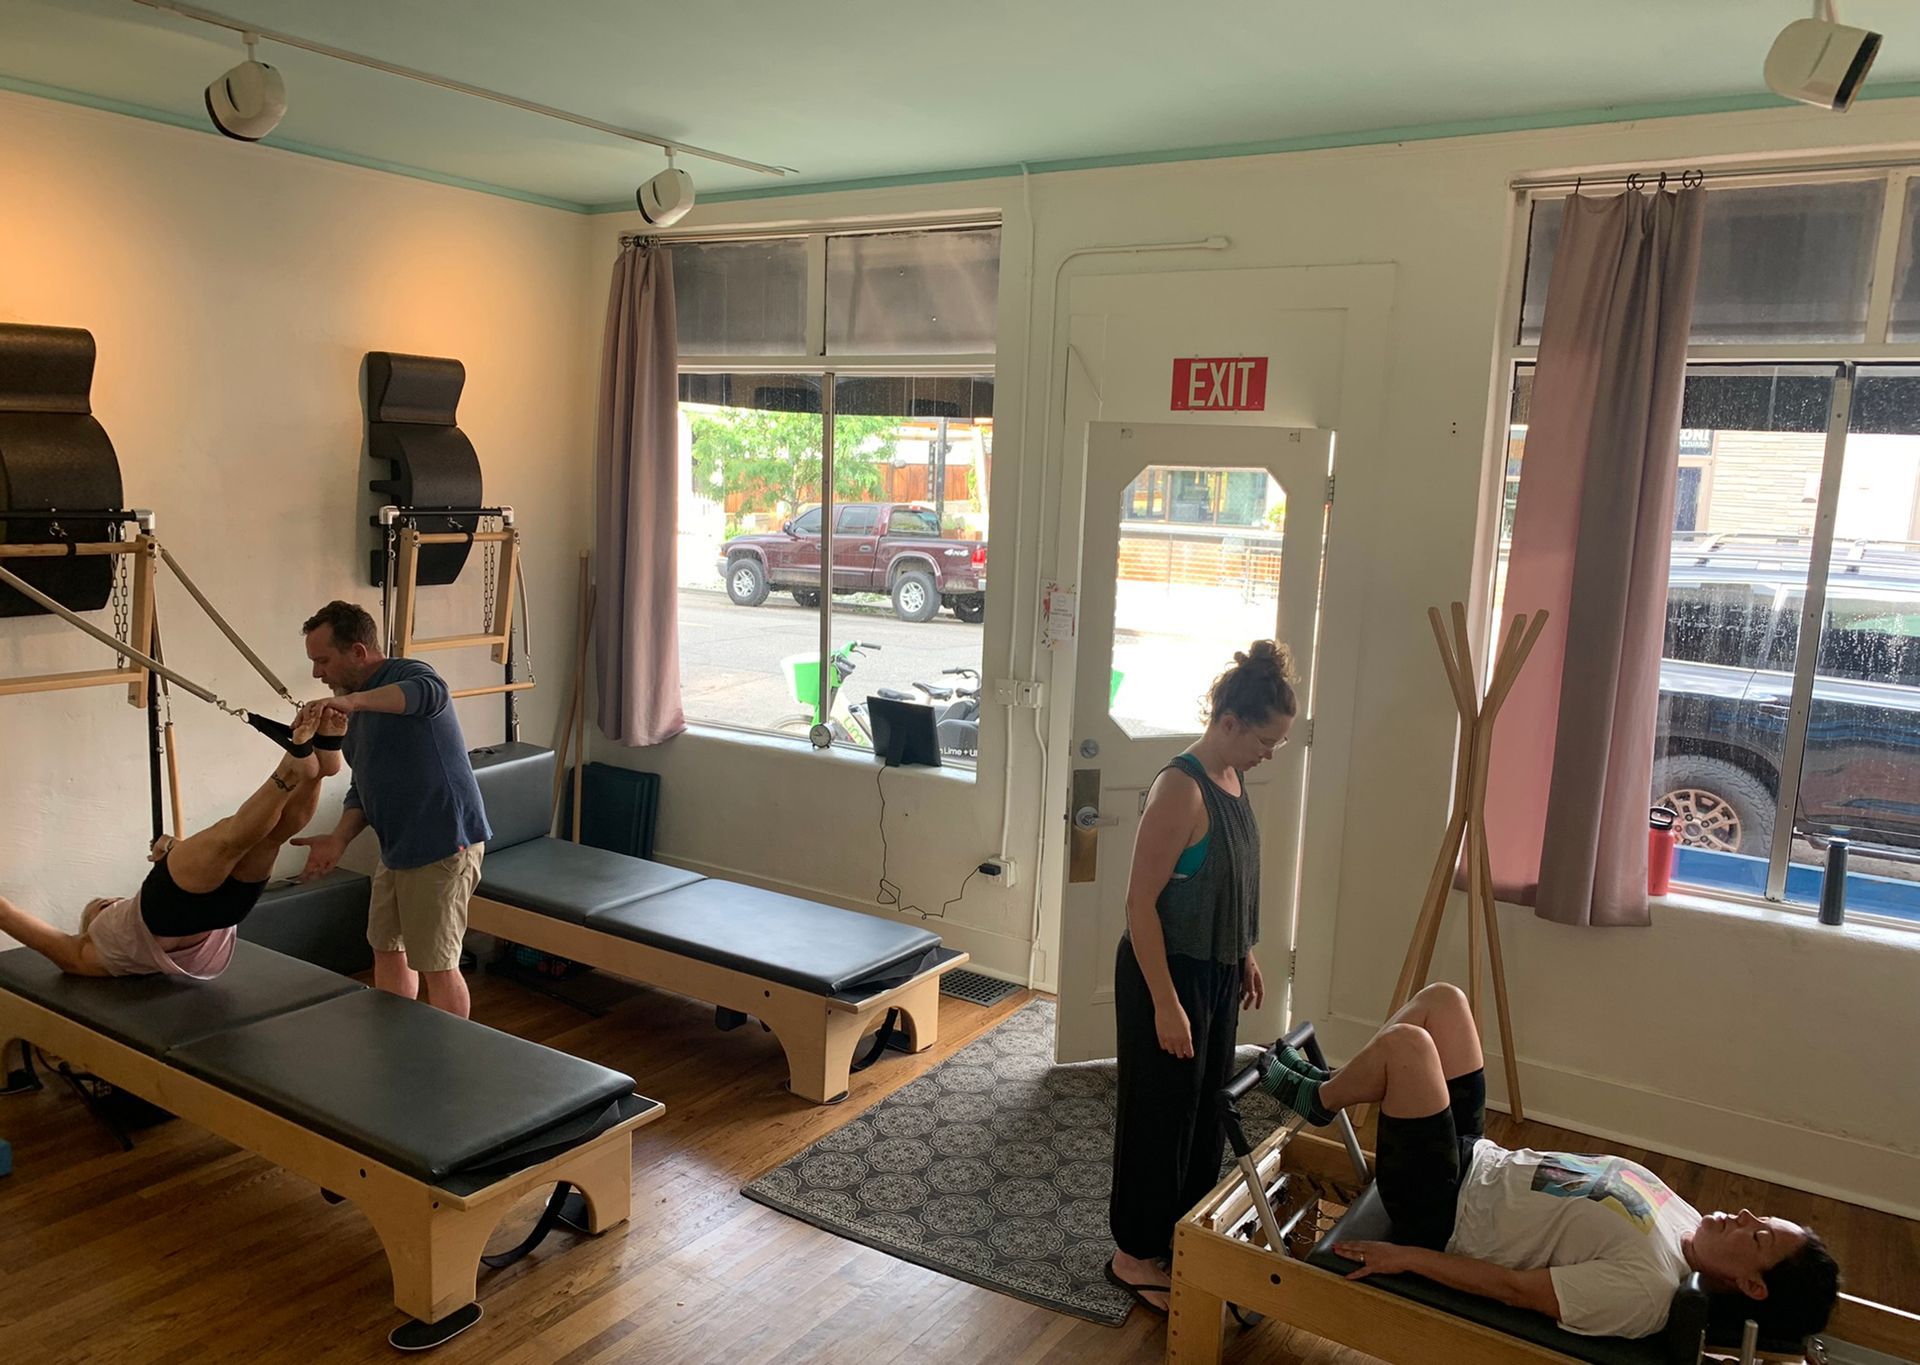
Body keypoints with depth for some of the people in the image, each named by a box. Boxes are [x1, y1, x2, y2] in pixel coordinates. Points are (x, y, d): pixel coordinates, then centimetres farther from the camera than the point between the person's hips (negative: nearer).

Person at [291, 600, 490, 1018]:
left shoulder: (405, 674, -14)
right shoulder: (357, 714, 15)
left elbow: (431, 692, -40)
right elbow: (363, 788, 18)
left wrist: (352, 701, -52)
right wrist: (339, 839, 1)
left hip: (443, 847, -10)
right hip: (397, 849, 10)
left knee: (436, 965, -2)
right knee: (388, 950, 19)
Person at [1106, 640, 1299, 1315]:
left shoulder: (1231, 778, 3)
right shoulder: (1180, 789, -25)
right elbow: (1141, 901, -24)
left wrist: (1245, 956, 20)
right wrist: (1165, 1003, -23)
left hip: (1217, 973, 9)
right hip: (1167, 974, -9)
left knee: (1207, 1106, 20)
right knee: (1159, 1111, 5)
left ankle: (1182, 1230, 38)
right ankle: (1134, 1255, 23)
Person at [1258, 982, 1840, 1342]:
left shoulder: (1643, 1291, -24)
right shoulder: (1688, 1226, 1)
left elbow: (1515, 1288, -24)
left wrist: (1406, 1256, -21)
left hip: (1443, 1210, -8)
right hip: (1478, 1162, 8)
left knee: (1405, 1044, -23)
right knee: (1441, 1001, 4)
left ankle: (1316, 1099, 8)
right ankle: (1329, 1084, 21)